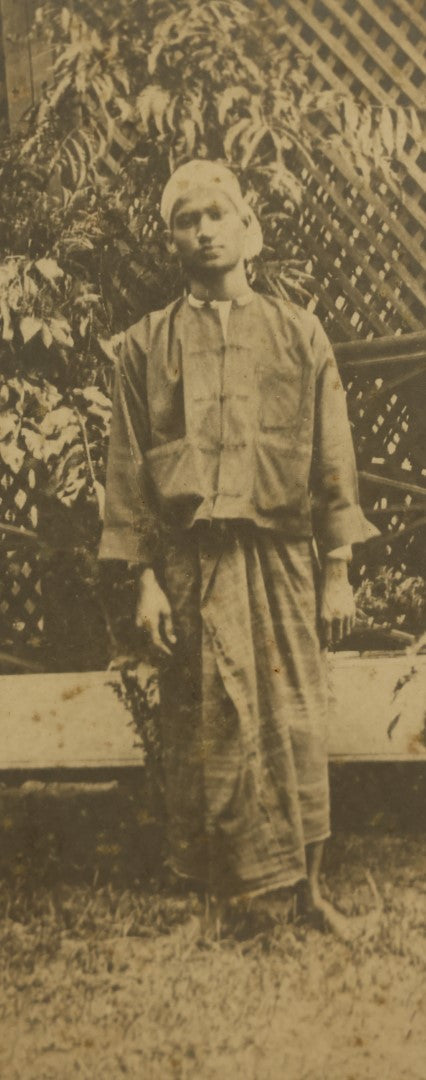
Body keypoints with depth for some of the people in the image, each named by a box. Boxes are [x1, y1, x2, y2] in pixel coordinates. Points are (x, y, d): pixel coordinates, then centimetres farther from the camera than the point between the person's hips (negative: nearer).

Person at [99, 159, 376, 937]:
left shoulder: (299, 334, 8)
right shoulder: (146, 345, 6)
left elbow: (333, 459, 6)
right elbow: (127, 467, 4)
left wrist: (338, 572, 1)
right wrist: (145, 578, -4)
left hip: (284, 559, 1)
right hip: (192, 563, 0)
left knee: (297, 726, 3)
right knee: (207, 733, 5)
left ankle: (307, 883, 17)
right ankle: (221, 894, 20)